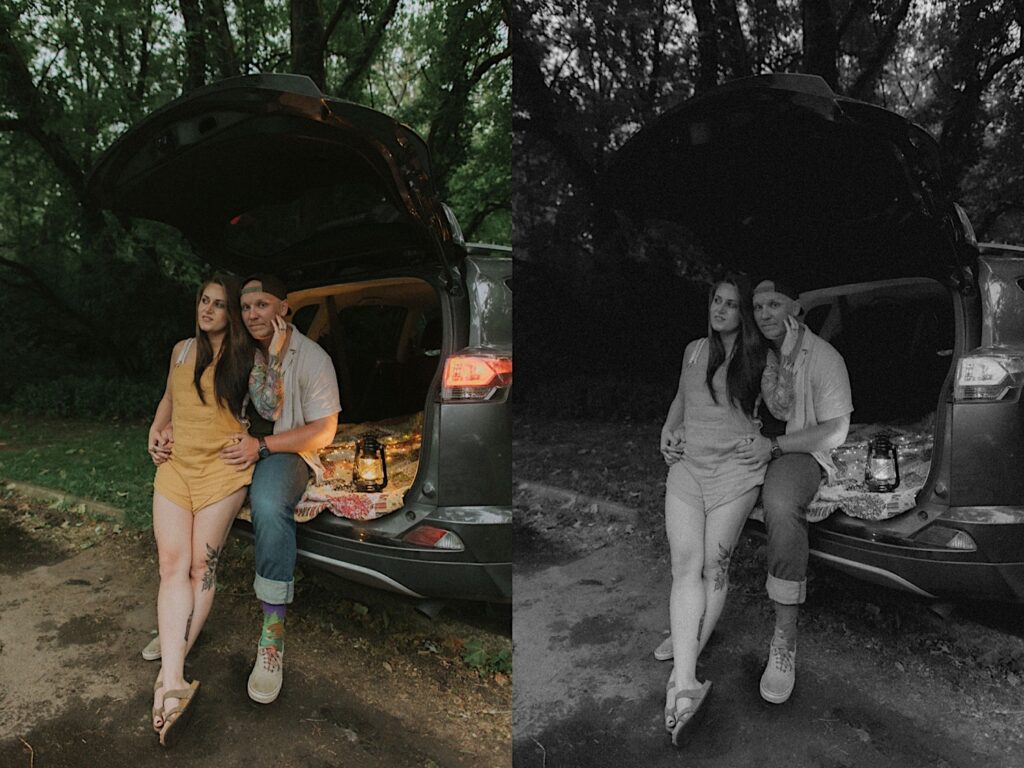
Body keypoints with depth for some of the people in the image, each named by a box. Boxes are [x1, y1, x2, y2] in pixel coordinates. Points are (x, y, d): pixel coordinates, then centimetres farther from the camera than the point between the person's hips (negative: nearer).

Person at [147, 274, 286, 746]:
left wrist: (275, 354, -18)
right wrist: (156, 431, 11)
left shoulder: (247, 358, 1)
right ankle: (174, 684, -14)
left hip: (220, 468, -4)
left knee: (201, 566, -3)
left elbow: (269, 407, -11)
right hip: (175, 465, 4)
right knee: (172, 564, -9)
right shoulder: (181, 350, 14)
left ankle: (169, 677, 5)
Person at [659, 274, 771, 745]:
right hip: (687, 466, 3)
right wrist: (667, 432, 17)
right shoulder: (694, 351, 15)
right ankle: (685, 684, -20)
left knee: (714, 565, -4)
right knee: (685, 563, -12)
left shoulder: (758, 359, 5)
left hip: (735, 469, -3)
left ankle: (682, 673, 3)